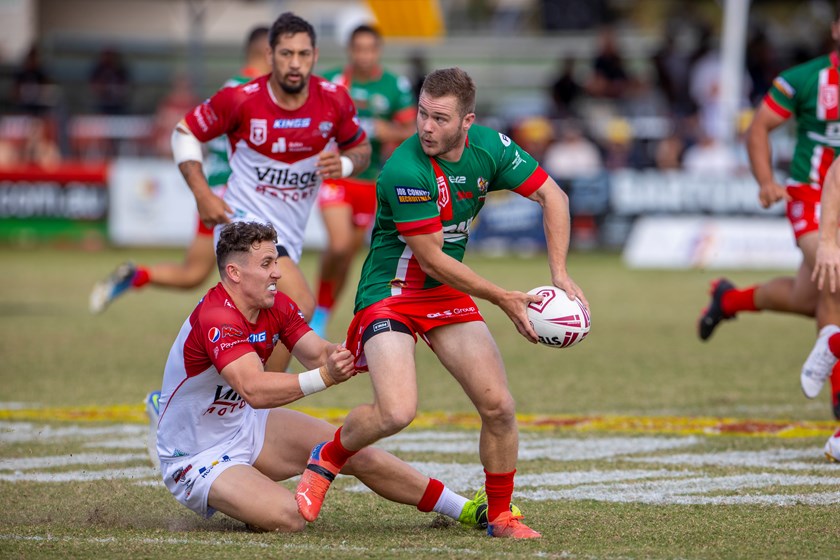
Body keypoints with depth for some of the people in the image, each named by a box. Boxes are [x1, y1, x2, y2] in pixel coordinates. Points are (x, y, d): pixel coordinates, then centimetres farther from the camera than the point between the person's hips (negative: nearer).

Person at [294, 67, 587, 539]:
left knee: (499, 406, -5)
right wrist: (504, 300, -17)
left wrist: (560, 274, -8)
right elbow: (431, 258, -21)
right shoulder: (406, 171, -26)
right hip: (390, 292, -6)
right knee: (397, 412, -25)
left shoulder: (489, 147, -8)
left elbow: (552, 196, 3)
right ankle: (326, 460, 5)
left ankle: (500, 515, 14)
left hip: (447, 295, 6)